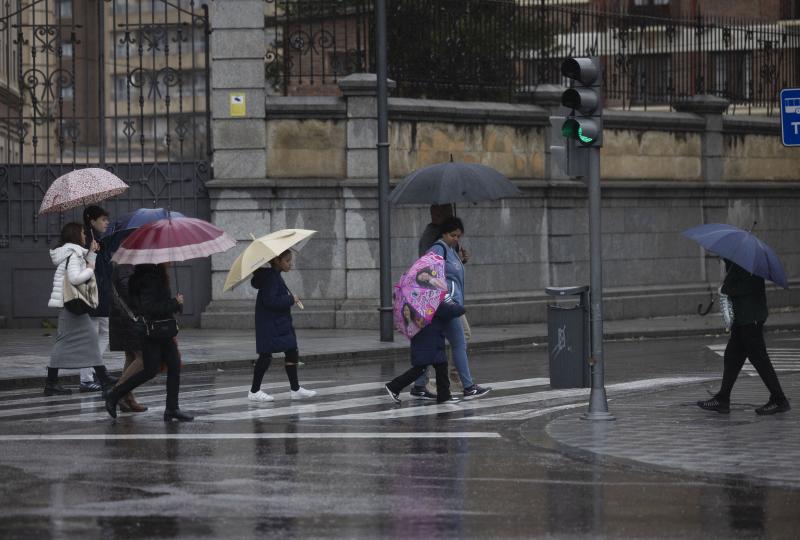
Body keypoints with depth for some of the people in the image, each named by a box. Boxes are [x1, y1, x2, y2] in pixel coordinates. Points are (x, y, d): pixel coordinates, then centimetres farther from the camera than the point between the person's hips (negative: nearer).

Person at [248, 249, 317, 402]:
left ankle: (295, 389, 15)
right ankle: (254, 391, 3)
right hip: (270, 326, -10)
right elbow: (270, 301, -26)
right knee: (266, 355, -4)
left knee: (292, 353, 10)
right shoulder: (270, 278, -18)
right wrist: (291, 300, -18)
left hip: (281, 324, 10)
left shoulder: (275, 276, 13)